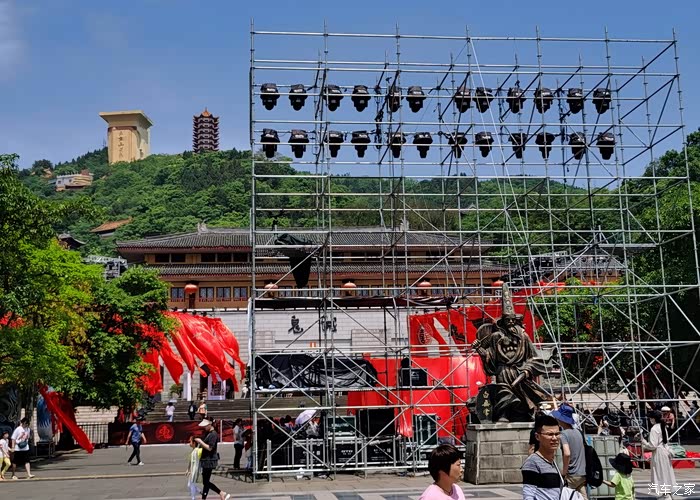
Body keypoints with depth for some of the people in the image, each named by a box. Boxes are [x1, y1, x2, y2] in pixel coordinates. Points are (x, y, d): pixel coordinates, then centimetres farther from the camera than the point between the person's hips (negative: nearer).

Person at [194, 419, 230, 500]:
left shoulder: (213, 434, -16)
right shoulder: (208, 434, 15)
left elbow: (209, 448, -22)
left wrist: (200, 441, -18)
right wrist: (200, 443, 8)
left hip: (209, 461, -10)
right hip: (206, 461, 10)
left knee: (206, 482, -4)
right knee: (206, 482, 13)